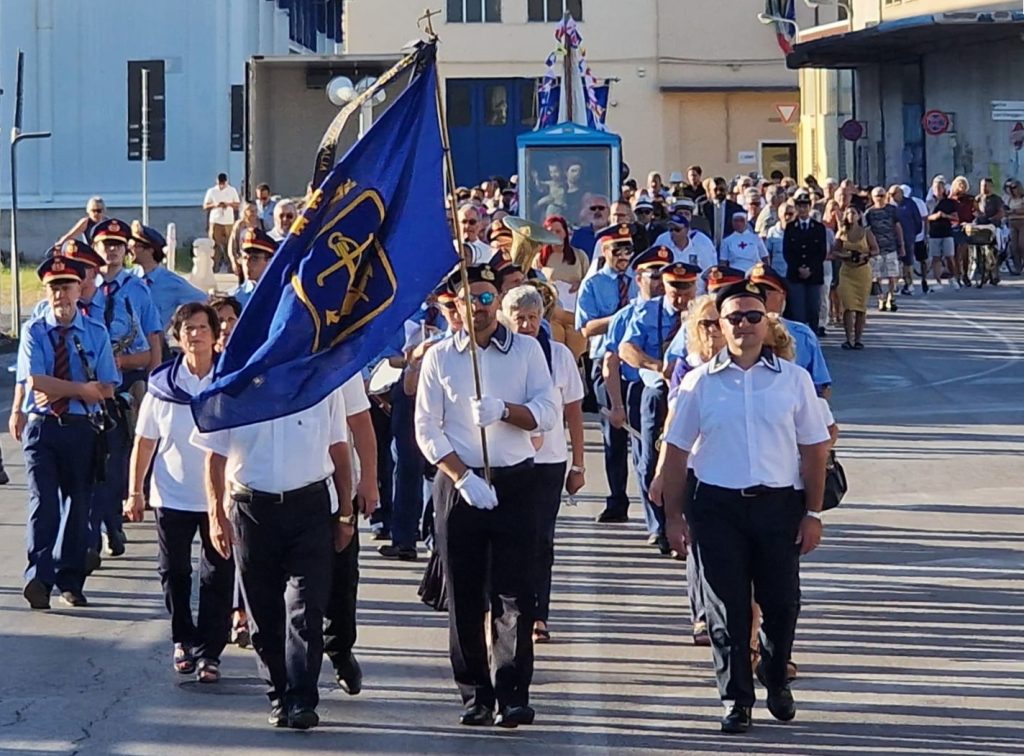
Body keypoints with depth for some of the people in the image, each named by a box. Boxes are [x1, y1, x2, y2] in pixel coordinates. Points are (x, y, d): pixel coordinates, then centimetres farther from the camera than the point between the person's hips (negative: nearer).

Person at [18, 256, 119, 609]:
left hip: (82, 429, 2)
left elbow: (106, 389, -3)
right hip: (41, 427, -2)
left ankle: (70, 581, 16)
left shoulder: (96, 334, 4)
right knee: (43, 501, -15)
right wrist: (81, 389, -11)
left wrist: (59, 392, -12)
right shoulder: (33, 332, 1)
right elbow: (34, 382, -11)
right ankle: (38, 577, -21)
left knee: (78, 504, 7)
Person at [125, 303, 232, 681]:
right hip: (172, 496, 1)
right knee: (174, 574, 11)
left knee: (218, 577, -1)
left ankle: (209, 652, 4)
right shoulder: (162, 385, -2)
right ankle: (183, 640, 29)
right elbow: (144, 442, 3)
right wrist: (135, 492, -1)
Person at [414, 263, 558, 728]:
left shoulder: (527, 350, 6)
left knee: (513, 592, -6)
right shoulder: (440, 357, 5)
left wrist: (504, 410, -20)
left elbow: (548, 413, -1)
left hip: (515, 481, -1)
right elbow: (427, 429, 1)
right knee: (464, 594, 2)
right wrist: (462, 477, -11)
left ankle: (513, 694, -6)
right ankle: (475, 695, 7)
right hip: (458, 484, 1)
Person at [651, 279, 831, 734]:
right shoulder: (700, 382, 3)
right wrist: (674, 515, 2)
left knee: (782, 602, 6)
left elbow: (814, 449, 6)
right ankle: (736, 698, 11)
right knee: (727, 607, 1)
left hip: (779, 504, 1)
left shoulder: (794, 380, 4)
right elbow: (676, 450, 6)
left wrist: (813, 513, 1)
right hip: (718, 505, -1)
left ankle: (776, 680, 31)